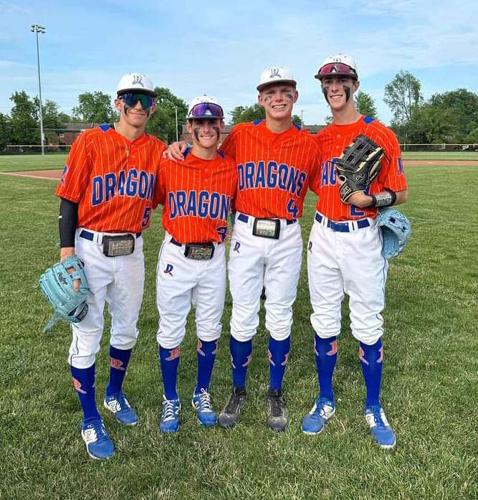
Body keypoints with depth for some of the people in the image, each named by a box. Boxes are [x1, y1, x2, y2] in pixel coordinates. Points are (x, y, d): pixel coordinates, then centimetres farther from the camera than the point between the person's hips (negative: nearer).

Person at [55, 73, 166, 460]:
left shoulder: (159, 150, 3)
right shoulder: (90, 141, -6)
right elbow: (69, 199, -7)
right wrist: (67, 251, -12)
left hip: (132, 250, 4)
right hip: (91, 249, -4)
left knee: (127, 329, 17)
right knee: (87, 334, 2)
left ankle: (115, 395, 41)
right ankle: (91, 422, 19)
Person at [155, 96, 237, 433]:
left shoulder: (232, 169, 0)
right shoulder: (170, 164, -5)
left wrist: (223, 230, 1)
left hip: (214, 257, 2)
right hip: (176, 256, -2)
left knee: (210, 331, 13)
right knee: (171, 331, 7)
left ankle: (202, 395, 34)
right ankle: (171, 400, 27)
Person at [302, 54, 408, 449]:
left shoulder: (380, 134, -3)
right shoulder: (317, 140, 10)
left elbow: (400, 194, -3)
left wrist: (369, 199, -20)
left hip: (362, 238, -4)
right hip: (323, 236, 4)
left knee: (368, 326, 5)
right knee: (324, 323, 11)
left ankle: (374, 409, 24)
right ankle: (325, 401, 28)